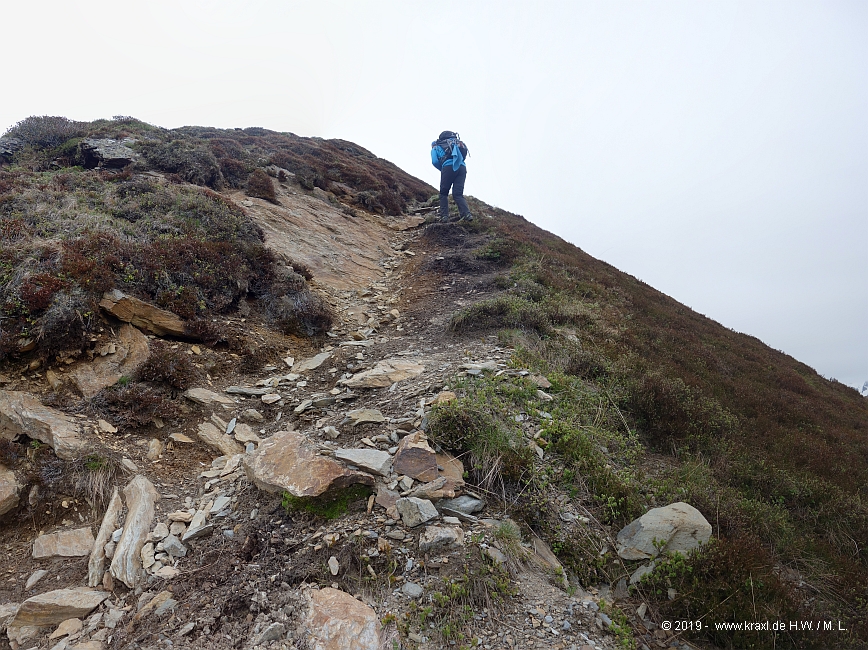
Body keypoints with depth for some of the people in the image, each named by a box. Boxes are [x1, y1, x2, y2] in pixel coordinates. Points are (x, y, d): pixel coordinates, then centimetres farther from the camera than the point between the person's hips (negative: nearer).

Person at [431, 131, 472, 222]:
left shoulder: (436, 147, 20)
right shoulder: (457, 143, 33)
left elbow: (435, 161, 5)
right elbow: (464, 155, 25)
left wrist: (442, 169, 22)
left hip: (448, 167, -4)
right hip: (462, 167, 4)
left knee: (443, 193, 9)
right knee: (458, 194, 2)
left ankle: (444, 216, -3)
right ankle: (466, 214, -19)